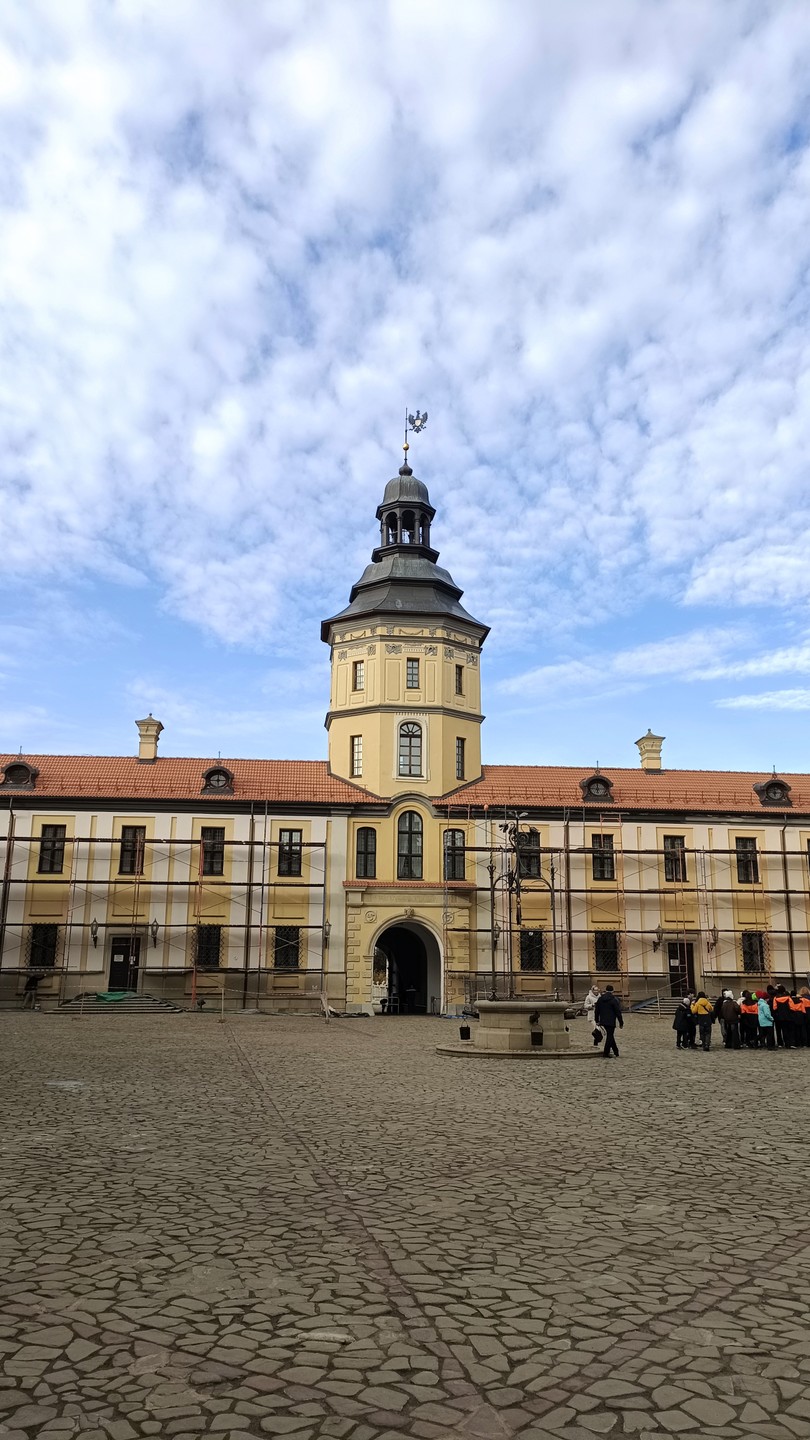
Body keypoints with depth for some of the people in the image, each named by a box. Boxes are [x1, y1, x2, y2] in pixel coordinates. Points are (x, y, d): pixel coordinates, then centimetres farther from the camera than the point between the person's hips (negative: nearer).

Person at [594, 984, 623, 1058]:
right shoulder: (614, 1000, -10)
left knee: (610, 1036, 17)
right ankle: (606, 1054, -1)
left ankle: (616, 1052, 25)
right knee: (610, 1036, 0)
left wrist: (597, 1020, 21)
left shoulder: (600, 999, 7)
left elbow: (596, 1011, 12)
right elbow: (618, 1012, -10)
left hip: (603, 1021, 6)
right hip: (611, 1022, -6)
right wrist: (621, 1023, -4)